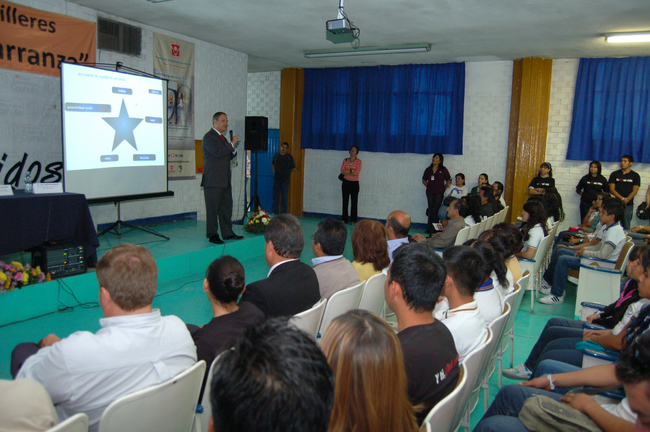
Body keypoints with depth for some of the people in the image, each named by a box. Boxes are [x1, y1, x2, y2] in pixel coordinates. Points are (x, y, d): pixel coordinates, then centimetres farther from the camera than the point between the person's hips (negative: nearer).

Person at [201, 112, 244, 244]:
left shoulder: (222, 138, 20)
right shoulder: (209, 137, -8)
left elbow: (228, 156, 23)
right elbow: (218, 152, -22)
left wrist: (233, 150, 3)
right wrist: (232, 144, -14)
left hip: (225, 181, 9)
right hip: (213, 180, -9)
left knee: (226, 207, 11)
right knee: (212, 208, -3)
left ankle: (227, 233, 19)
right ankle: (212, 235, 4)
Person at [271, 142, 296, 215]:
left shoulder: (289, 157, -2)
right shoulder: (276, 155, 8)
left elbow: (293, 168, 4)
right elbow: (272, 163, 27)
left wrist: (287, 172, 5)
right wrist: (274, 170, 13)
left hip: (285, 180, -3)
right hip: (276, 179, 3)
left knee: (284, 197, -1)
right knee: (275, 196, 7)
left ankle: (283, 213, 6)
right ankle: (275, 212, 16)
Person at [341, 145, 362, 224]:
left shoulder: (358, 161, -2)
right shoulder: (345, 160, 8)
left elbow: (357, 172, -13)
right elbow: (342, 171, -4)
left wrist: (346, 172, -11)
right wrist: (351, 171, -14)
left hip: (354, 183, -3)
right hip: (346, 183, 3)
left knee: (354, 202, -2)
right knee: (345, 201, 4)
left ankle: (353, 220, 5)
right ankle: (344, 219, 10)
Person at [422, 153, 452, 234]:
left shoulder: (443, 170, 1)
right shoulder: (428, 169, 10)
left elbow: (449, 180, 4)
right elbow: (424, 180, 20)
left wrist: (444, 188, -6)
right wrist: (428, 186, 7)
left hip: (439, 192, -3)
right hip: (430, 192, 3)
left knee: (436, 209, -5)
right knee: (430, 209, 6)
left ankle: (434, 229, -1)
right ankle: (429, 228, 10)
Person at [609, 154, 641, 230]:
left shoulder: (635, 176, 9)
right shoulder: (614, 174, 10)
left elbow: (634, 191, 2)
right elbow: (611, 189, 1)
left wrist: (627, 200, -15)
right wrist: (622, 198, -12)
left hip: (628, 204, 0)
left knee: (626, 227, -1)